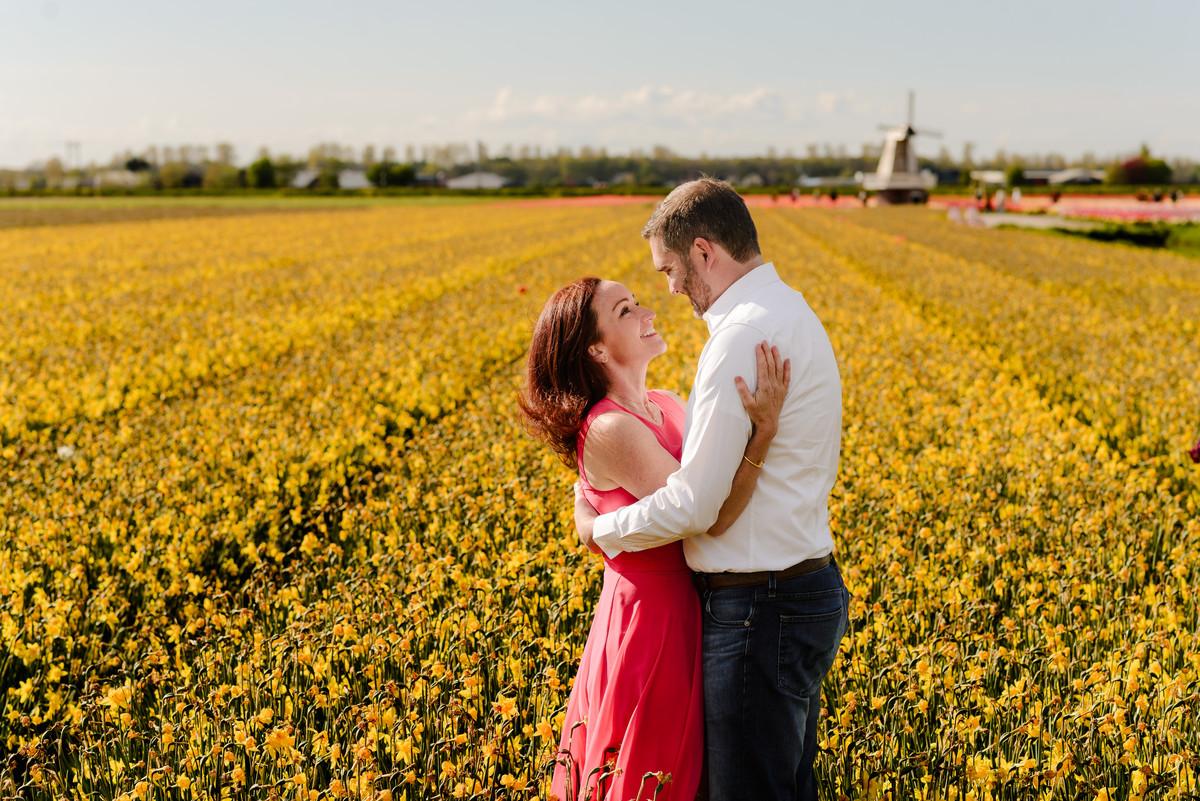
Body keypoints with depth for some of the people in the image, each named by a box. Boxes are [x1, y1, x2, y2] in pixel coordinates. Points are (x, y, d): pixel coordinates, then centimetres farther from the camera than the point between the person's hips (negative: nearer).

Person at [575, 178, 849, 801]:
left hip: (760, 609, -10)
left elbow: (695, 504, -22)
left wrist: (600, 529, -6)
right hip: (810, 589, 10)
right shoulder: (791, 311, 11)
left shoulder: (744, 336, -22)